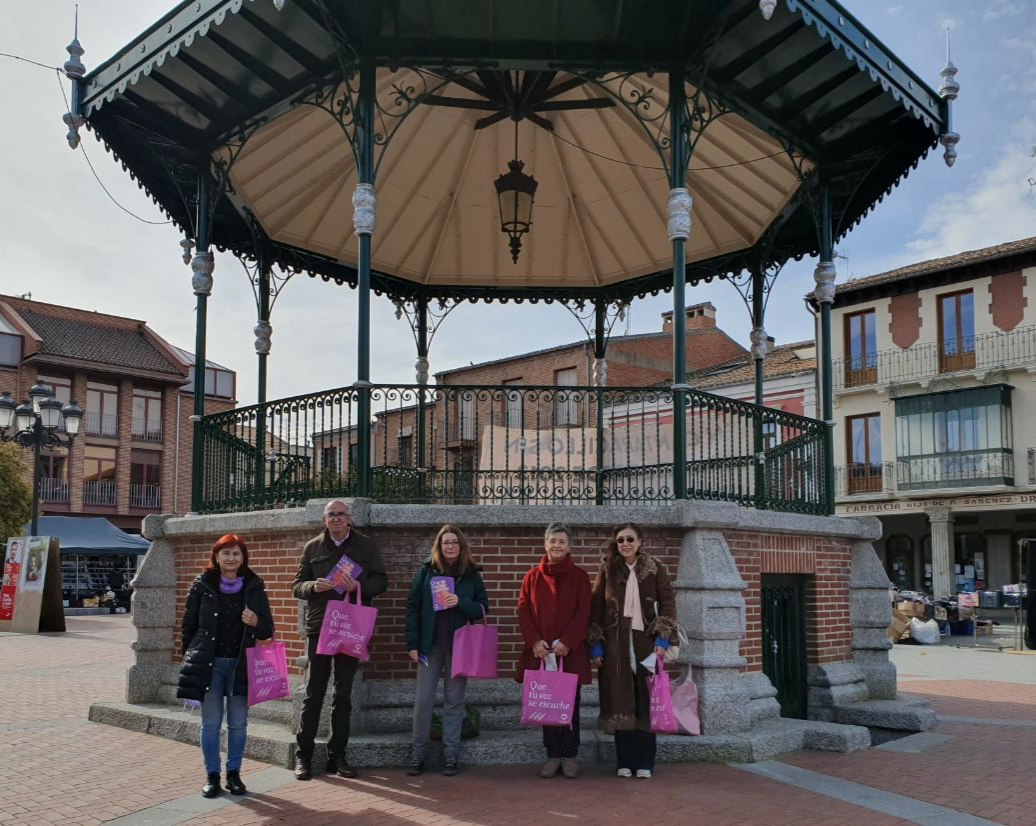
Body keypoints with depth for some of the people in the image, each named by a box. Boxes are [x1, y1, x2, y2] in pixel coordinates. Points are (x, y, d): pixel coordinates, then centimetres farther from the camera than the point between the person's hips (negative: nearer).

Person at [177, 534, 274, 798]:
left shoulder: (254, 588, 2)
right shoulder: (202, 586, -1)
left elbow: (268, 630, 4)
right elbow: (188, 626, 6)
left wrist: (255, 623, -17)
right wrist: (191, 658, 3)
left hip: (241, 664, 1)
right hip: (208, 664, -1)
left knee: (238, 724, 6)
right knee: (211, 723, 5)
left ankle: (234, 773, 20)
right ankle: (212, 776, 16)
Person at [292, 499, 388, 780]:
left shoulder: (366, 546, 6)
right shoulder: (312, 547, 8)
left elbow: (381, 581, 4)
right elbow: (297, 586, 8)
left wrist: (359, 585, -16)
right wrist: (313, 587, -14)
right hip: (318, 628, 0)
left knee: (343, 695, 8)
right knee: (313, 694, 1)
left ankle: (337, 756, 16)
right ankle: (303, 755, 10)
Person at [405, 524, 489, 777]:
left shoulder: (472, 574, 4)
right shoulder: (426, 571, 2)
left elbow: (483, 608, 3)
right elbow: (412, 607, 2)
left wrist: (460, 602, -16)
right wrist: (412, 644, -4)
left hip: (460, 645, 0)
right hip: (430, 644, 0)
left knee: (454, 700, 5)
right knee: (424, 699, -1)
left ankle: (452, 756, 11)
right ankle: (418, 755, 10)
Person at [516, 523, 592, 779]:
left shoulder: (579, 576, 4)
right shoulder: (532, 576, 9)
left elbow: (583, 612, -4)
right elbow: (523, 610, 4)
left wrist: (567, 641, -14)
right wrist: (534, 641, -10)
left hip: (571, 652, -2)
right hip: (541, 651, 2)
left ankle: (569, 756, 12)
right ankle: (552, 755, 13)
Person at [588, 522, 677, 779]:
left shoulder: (655, 568, 4)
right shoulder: (607, 570, 6)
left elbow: (668, 602, 0)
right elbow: (596, 607, 5)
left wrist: (662, 638, -10)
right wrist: (595, 644, -1)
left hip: (645, 641, -1)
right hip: (615, 643, 1)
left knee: (646, 701, 0)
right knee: (619, 702, 2)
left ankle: (644, 762, 9)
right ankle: (624, 762, 11)